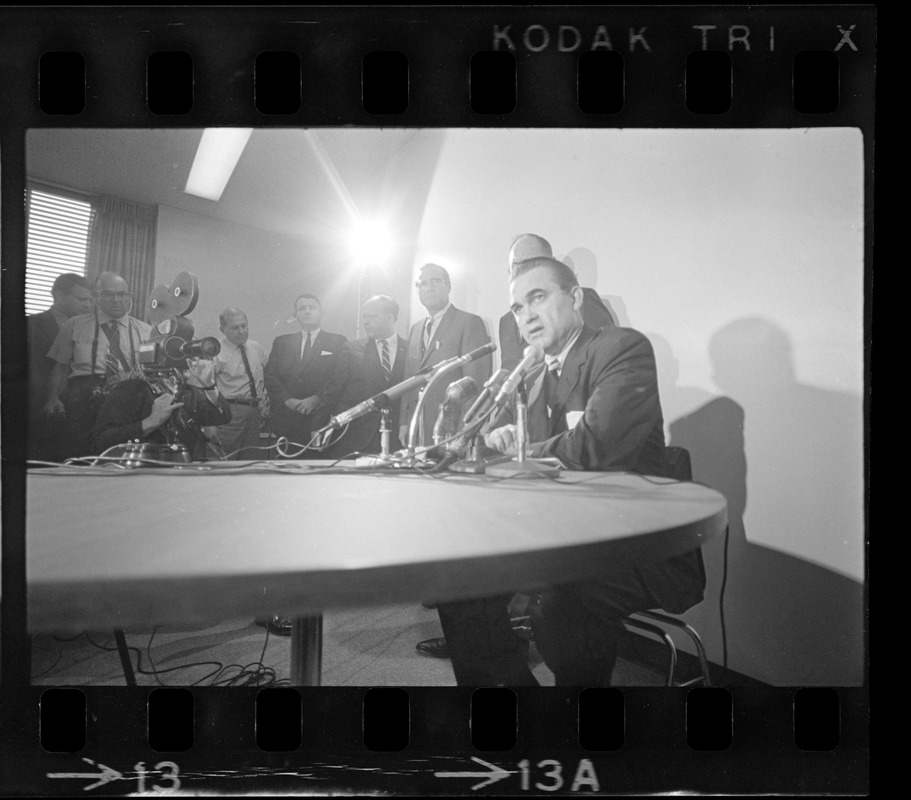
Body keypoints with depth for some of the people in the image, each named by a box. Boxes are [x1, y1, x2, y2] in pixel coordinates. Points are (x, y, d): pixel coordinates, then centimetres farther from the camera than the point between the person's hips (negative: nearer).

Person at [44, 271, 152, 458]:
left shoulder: (145, 331, 20)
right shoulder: (75, 325, 19)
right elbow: (59, 367, 13)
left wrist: (129, 377, -12)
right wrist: (52, 398, -4)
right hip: (85, 390, -1)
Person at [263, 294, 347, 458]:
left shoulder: (337, 342, 7)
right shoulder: (281, 342, 17)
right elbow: (269, 375, 8)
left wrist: (317, 399, -13)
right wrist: (287, 399, -7)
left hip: (322, 422, -3)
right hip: (287, 424, 3)